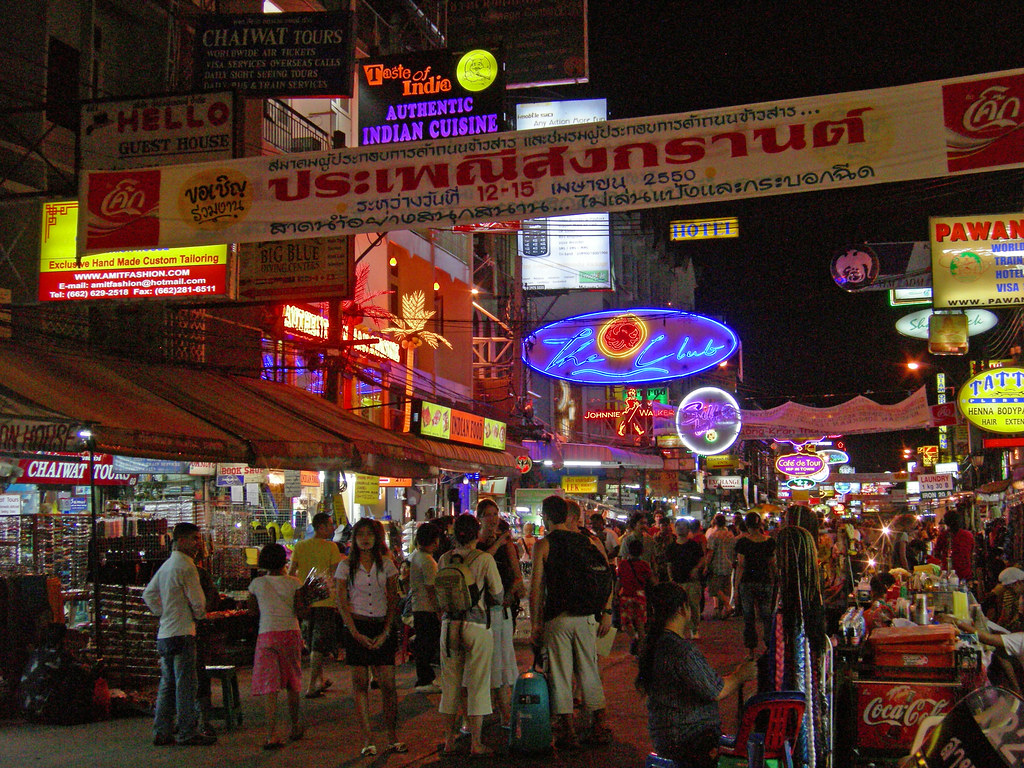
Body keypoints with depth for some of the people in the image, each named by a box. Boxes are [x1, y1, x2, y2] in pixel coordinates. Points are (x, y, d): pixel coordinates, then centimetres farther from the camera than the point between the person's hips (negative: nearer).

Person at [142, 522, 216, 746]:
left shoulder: (166, 565, 16)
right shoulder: (185, 567, -13)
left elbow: (149, 594, 23)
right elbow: (198, 601, -12)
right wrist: (199, 615, 8)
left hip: (165, 634, 9)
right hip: (182, 633, -9)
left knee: (168, 683, 13)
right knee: (186, 684, -4)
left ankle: (161, 732, 15)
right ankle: (188, 732, -1)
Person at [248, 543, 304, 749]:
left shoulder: (257, 583, 0)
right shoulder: (294, 583, -3)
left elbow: (253, 609, 12)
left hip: (266, 635, -1)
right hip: (290, 633, 1)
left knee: (269, 686, -3)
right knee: (293, 683, 17)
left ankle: (271, 734, -14)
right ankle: (295, 728, 30)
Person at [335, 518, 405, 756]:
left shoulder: (386, 564, 7)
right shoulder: (346, 566, 3)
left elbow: (393, 601, 5)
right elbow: (342, 603, 0)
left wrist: (386, 632, -5)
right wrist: (356, 633, -9)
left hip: (382, 626, 1)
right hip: (357, 626, -1)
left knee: (388, 683, -3)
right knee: (360, 683, -1)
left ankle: (392, 736, 6)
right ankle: (367, 739, 4)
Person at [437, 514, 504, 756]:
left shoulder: (444, 559, 2)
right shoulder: (485, 559, -8)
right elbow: (498, 595, -2)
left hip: (449, 625, 4)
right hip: (477, 626, -4)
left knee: (450, 684, 12)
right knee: (478, 684, 4)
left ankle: (449, 740, 19)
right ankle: (476, 743, 7)